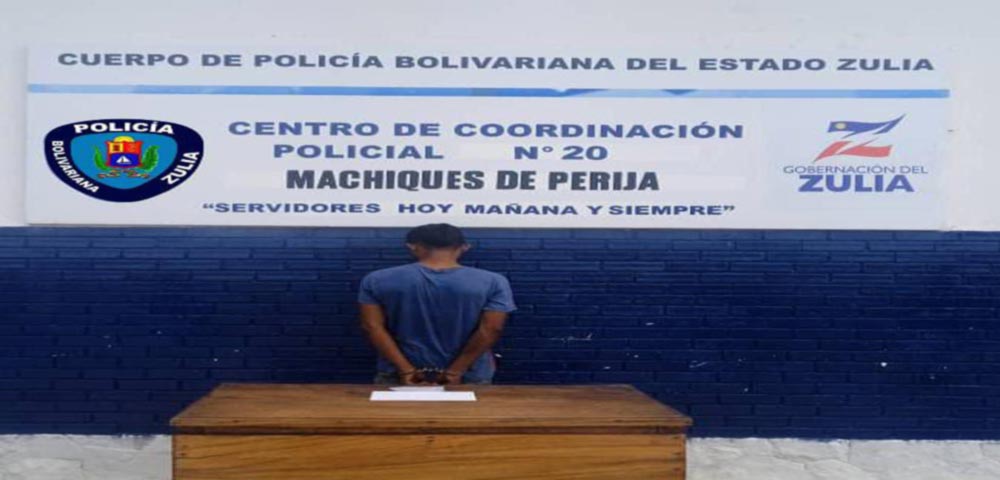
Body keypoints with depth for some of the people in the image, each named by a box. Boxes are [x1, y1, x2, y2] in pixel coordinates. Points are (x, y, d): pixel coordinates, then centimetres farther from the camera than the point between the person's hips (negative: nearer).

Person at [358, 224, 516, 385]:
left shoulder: (377, 280, -3)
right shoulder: (492, 282, -6)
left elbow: (373, 327, -7)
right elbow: (490, 329, -11)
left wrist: (406, 371, -10)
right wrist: (454, 372, -11)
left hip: (400, 375, 1)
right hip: (468, 377, -1)